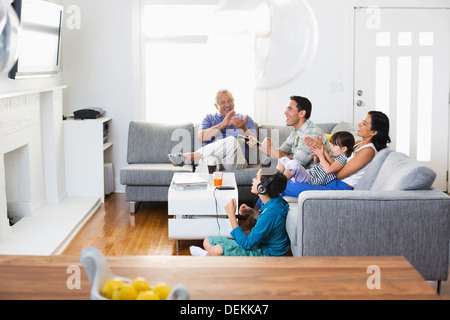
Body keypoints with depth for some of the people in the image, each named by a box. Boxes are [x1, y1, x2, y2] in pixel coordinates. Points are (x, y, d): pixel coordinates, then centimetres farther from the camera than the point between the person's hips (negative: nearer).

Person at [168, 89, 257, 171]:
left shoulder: (246, 119, 25)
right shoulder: (209, 118, 27)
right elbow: (202, 137, 7)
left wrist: (243, 128, -10)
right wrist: (222, 125, -4)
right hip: (212, 155, -1)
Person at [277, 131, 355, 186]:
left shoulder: (342, 159, -9)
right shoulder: (333, 156, 20)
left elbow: (328, 170, -26)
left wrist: (320, 155, -14)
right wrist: (316, 155, 10)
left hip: (310, 180, -11)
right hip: (308, 173, 11)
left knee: (294, 164, -35)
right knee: (284, 160, 9)